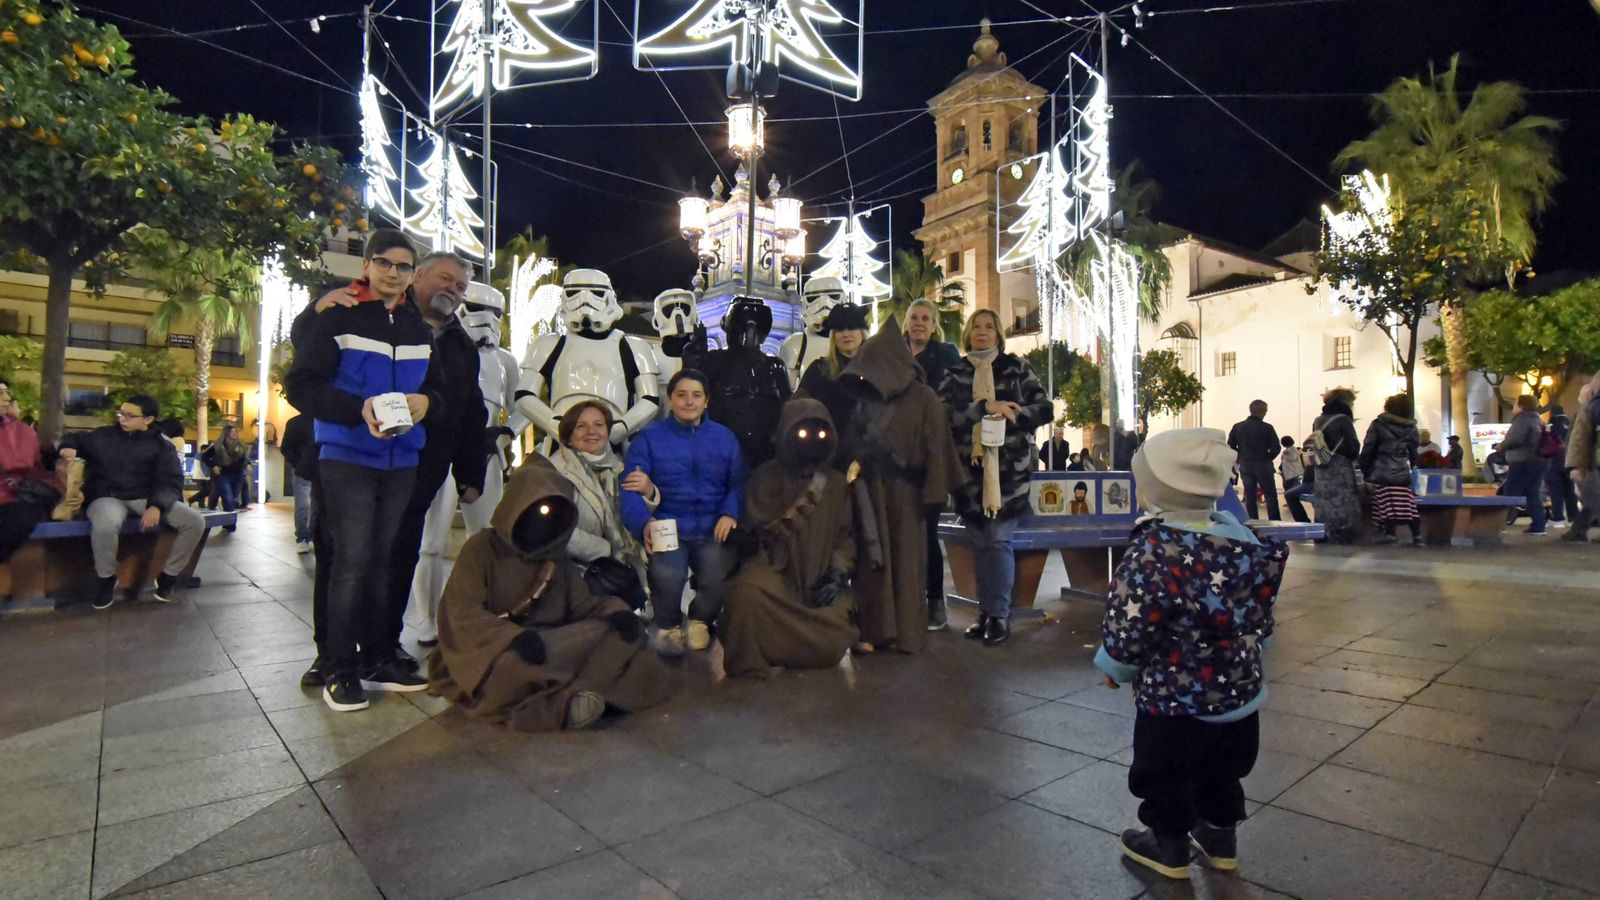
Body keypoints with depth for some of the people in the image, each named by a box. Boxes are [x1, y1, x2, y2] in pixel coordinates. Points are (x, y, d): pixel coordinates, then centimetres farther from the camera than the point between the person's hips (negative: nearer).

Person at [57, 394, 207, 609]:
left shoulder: (161, 445, 4)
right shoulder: (104, 435, 10)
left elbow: (171, 482, -5)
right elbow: (76, 438, 29)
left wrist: (157, 506, -24)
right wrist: (68, 447, 2)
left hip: (146, 498, 1)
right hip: (108, 497, 0)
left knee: (195, 521, -23)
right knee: (105, 525, -40)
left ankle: (168, 575, -2)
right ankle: (106, 579, -11)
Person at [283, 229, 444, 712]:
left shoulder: (420, 329, 14)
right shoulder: (337, 318, -3)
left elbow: (437, 385, 16)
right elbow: (300, 385, -8)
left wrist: (425, 401, -8)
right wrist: (359, 409, -23)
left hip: (401, 461, 5)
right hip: (347, 458, -5)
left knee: (381, 559, 11)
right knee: (352, 559, -8)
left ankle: (377, 657, 21)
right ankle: (337, 668, 4)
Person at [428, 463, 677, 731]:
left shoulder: (557, 556, 10)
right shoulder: (481, 549, -6)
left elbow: (580, 604, 6)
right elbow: (464, 614, -16)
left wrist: (613, 611, -16)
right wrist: (514, 637, -33)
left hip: (552, 645, 6)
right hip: (496, 653, -5)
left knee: (620, 630, -15)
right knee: (521, 660, -40)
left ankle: (573, 697, -32)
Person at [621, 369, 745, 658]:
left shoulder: (725, 438, 16)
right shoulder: (649, 438, 8)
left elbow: (738, 484, 5)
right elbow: (630, 490, -3)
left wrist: (730, 513, -16)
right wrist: (644, 522, -22)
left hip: (712, 530, 2)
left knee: (716, 575, -28)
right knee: (666, 575, -32)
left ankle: (700, 622, 10)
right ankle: (668, 627, 4)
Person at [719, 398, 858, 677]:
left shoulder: (836, 482, 9)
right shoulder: (766, 477, -2)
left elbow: (846, 535, 10)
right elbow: (765, 532, -9)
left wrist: (838, 573, -6)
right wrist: (807, 499, -14)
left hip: (820, 575, 4)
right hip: (775, 567, -3)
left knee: (831, 642, -20)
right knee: (747, 593, -37)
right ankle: (748, 661, -10)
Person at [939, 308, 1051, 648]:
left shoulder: (1016, 367, 7)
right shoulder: (955, 372, 9)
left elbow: (1044, 408, 2)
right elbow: (945, 414, -6)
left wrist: (1011, 414, -14)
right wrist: (985, 407, -19)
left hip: (1009, 466, -2)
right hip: (970, 466, 2)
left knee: (997, 539, -8)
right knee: (980, 542, 5)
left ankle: (999, 614, 1)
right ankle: (987, 610, 16)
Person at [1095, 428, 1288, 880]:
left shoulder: (1153, 553, -27)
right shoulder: (1242, 539, -7)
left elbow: (1129, 631, -22)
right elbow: (1259, 614, 5)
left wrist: (1116, 667, -3)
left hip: (1173, 696, -7)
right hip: (1239, 688, 7)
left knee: (1165, 773, 15)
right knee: (1222, 769, 25)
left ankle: (1169, 844, 32)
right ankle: (1219, 835, 42)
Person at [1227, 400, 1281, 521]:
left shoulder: (1237, 427, 3)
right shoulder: (1267, 428, -9)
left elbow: (1230, 446, 3)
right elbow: (1276, 447, -11)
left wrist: (1241, 458, 10)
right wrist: (1267, 458, 5)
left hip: (1245, 466, 3)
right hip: (1263, 465, -3)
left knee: (1250, 496, 8)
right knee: (1271, 495, 6)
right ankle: (1275, 523, 7)